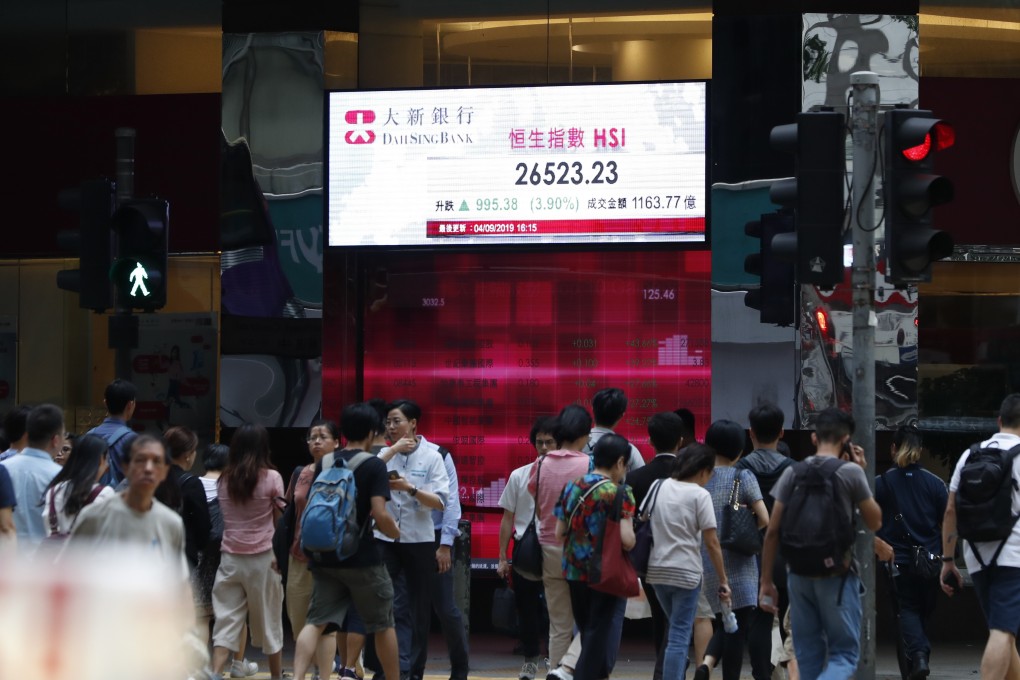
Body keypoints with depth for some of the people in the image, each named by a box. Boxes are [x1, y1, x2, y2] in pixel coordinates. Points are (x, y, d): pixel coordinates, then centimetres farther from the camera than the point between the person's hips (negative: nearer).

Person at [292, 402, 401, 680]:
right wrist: (395, 532, 2)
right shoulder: (374, 466, -9)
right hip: (363, 558, -4)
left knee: (316, 622, 0)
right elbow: (380, 514, -18)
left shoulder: (324, 464, 7)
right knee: (383, 625, 11)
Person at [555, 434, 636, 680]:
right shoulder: (618, 493, -13)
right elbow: (627, 539, -20)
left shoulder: (571, 487, 6)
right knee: (601, 641, 1)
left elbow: (559, 533, 8)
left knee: (588, 635, 19)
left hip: (574, 573, 6)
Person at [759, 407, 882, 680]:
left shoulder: (793, 472, 4)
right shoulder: (850, 472, -6)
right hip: (837, 576, -4)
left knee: (808, 655, 11)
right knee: (844, 655, 1)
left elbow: (773, 531, 2)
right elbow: (875, 522, 5)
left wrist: (766, 581, 7)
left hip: (799, 576, 4)